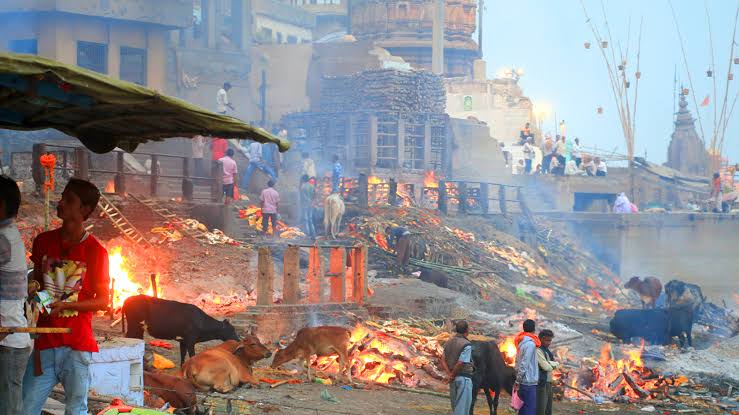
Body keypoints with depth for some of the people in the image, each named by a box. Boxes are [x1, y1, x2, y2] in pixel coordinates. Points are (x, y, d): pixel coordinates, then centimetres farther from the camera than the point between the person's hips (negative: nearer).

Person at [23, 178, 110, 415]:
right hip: (45, 343, 3)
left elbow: (103, 300, -1)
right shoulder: (43, 242, 8)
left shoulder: (96, 251, -5)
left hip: (78, 345, -3)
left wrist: (65, 305, -13)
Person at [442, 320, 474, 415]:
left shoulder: (449, 343, 9)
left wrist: (449, 374, -6)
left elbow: (443, 361, 3)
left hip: (453, 379, 7)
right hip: (464, 378, -7)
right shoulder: (466, 345, -14)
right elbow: (460, 363, -19)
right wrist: (452, 376, -7)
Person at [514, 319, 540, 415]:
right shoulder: (530, 344, -16)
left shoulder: (521, 342, 11)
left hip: (524, 381, 9)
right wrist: (518, 380, -13)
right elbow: (524, 364, -19)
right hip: (529, 382, -9)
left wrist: (518, 380, 15)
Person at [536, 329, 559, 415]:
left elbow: (557, 364, 10)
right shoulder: (538, 350, -14)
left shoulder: (547, 350, 16)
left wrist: (549, 363, -10)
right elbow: (546, 367, -19)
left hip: (548, 383, 10)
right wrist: (552, 365, 1)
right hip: (541, 384, -10)